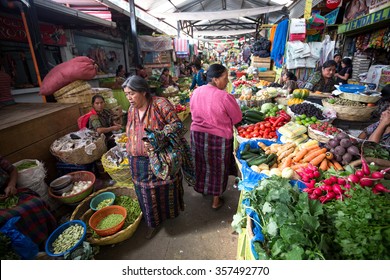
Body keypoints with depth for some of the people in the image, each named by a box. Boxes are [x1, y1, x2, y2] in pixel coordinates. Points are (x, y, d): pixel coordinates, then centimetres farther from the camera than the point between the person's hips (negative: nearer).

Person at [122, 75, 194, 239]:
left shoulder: (160, 104, -14)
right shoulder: (132, 110, 5)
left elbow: (177, 124, -16)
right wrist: (130, 151, 15)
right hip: (140, 163, 5)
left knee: (164, 189, 16)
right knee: (147, 194, 15)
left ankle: (169, 212, 46)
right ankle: (153, 223, 39)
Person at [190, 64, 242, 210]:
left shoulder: (196, 92, -4)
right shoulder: (225, 97, -22)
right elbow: (237, 118, -10)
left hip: (197, 133, 6)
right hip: (218, 137, -5)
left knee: (202, 164, 24)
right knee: (218, 168, 14)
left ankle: (202, 188, 48)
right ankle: (216, 200, 31)